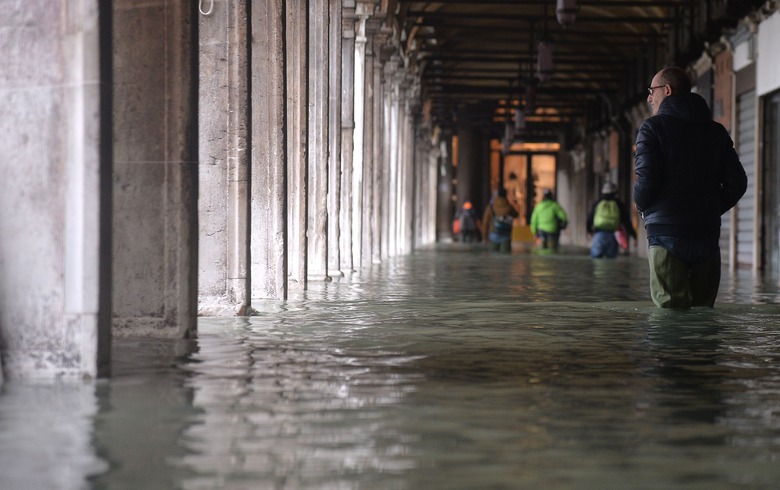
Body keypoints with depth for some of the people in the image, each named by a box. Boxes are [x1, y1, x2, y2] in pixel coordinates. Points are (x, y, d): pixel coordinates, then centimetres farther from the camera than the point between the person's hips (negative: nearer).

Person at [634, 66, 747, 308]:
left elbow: (647, 180, -13)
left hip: (666, 233, -5)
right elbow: (737, 182, 7)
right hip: (708, 234, 5)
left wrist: (641, 207, 8)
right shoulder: (716, 131, 13)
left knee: (671, 309, -5)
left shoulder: (653, 127, -3)